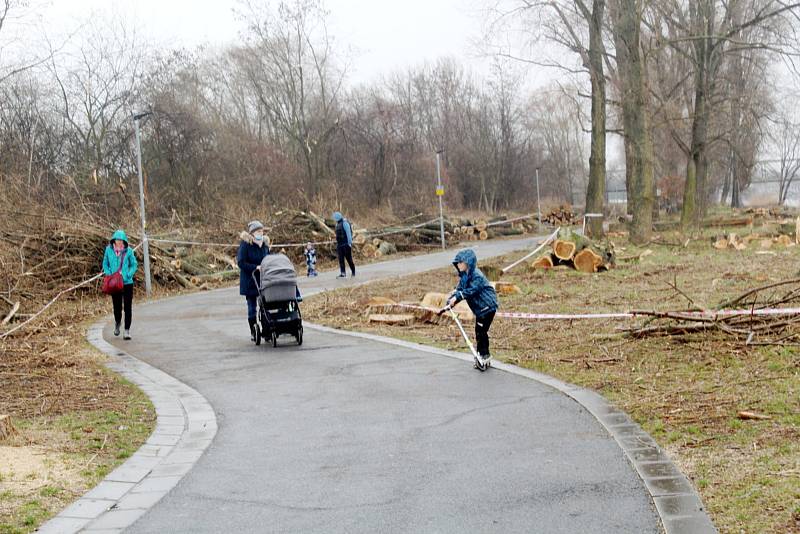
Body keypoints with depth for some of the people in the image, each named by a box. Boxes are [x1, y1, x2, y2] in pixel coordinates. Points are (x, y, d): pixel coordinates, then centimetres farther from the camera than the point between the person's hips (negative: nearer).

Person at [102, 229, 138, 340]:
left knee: (128, 307, -4)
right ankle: (117, 323, 41)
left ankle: (127, 330, 3)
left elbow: (134, 265, 5)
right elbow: (105, 264, 9)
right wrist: (109, 274, -6)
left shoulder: (128, 251, -4)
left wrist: (128, 275, -9)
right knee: (117, 306, 10)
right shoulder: (109, 250, -1)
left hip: (127, 282, -1)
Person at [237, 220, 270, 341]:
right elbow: (241, 262, -15)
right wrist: (256, 267, -23)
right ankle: (253, 333, 11)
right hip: (250, 282, -4)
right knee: (252, 307, 3)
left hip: (263, 280, 4)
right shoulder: (245, 244, -9)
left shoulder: (265, 244, 9)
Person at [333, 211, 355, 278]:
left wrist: (350, 243, -19)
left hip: (346, 244, -8)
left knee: (349, 259, -1)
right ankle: (343, 273, -4)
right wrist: (337, 244, 18)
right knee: (341, 259, -1)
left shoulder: (344, 223, -10)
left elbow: (348, 233, -15)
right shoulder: (338, 224, 17)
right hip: (339, 245, 8)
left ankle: (353, 272, 12)